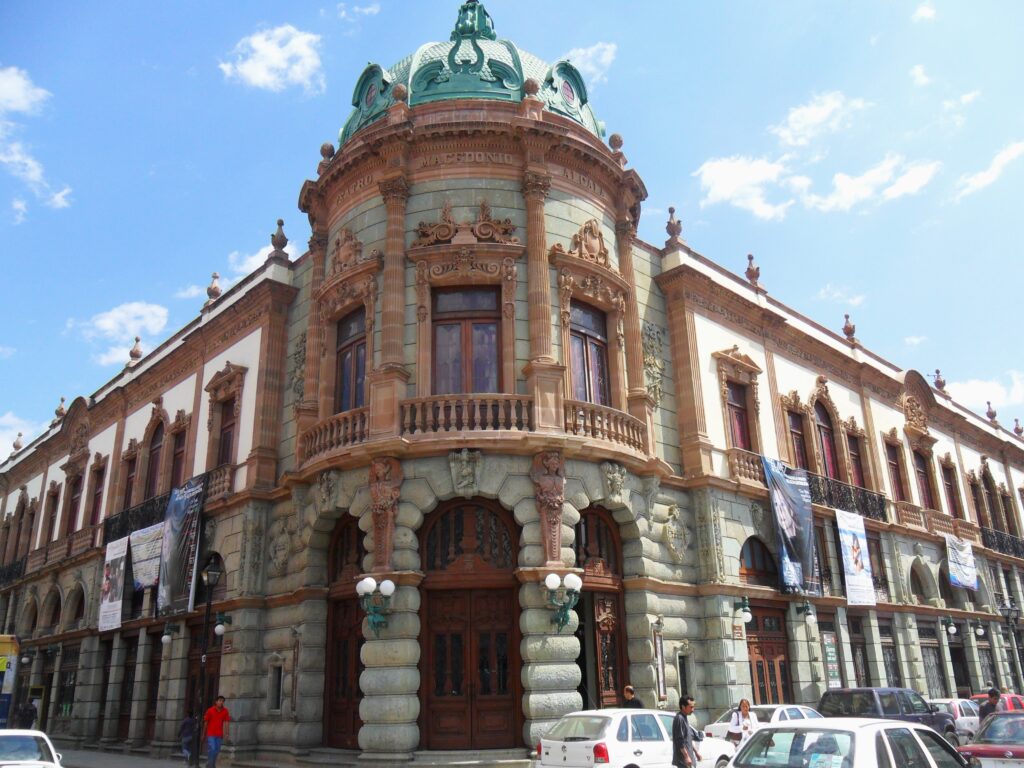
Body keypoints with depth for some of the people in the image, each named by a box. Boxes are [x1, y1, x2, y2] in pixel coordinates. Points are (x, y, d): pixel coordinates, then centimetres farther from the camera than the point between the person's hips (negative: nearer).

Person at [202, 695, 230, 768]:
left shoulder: (225, 711, -1)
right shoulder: (210, 710, -7)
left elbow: (226, 723, -4)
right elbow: (206, 722, 2)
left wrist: (226, 734, -11)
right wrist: (204, 734, 8)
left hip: (219, 735, 3)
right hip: (211, 734, -3)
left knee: (217, 750, 9)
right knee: (212, 749, -12)